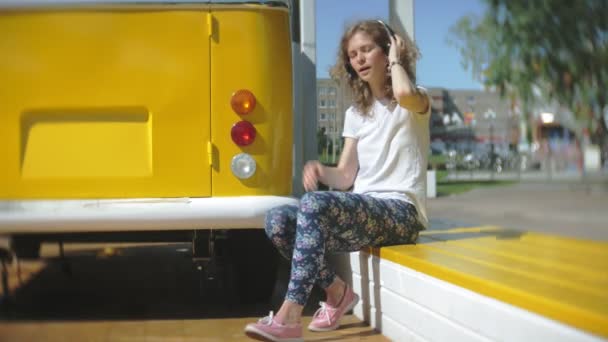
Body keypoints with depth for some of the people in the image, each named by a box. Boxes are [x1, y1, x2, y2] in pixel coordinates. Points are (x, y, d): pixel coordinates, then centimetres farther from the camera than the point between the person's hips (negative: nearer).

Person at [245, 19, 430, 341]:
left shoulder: (417, 101, 1)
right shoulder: (355, 114, 19)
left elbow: (404, 93, -28)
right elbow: (346, 177, 11)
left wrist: (396, 61, -7)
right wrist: (320, 170, -12)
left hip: (400, 212, -6)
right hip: (363, 208, 7)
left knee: (314, 204, -33)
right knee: (277, 220, -16)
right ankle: (336, 292, -1)